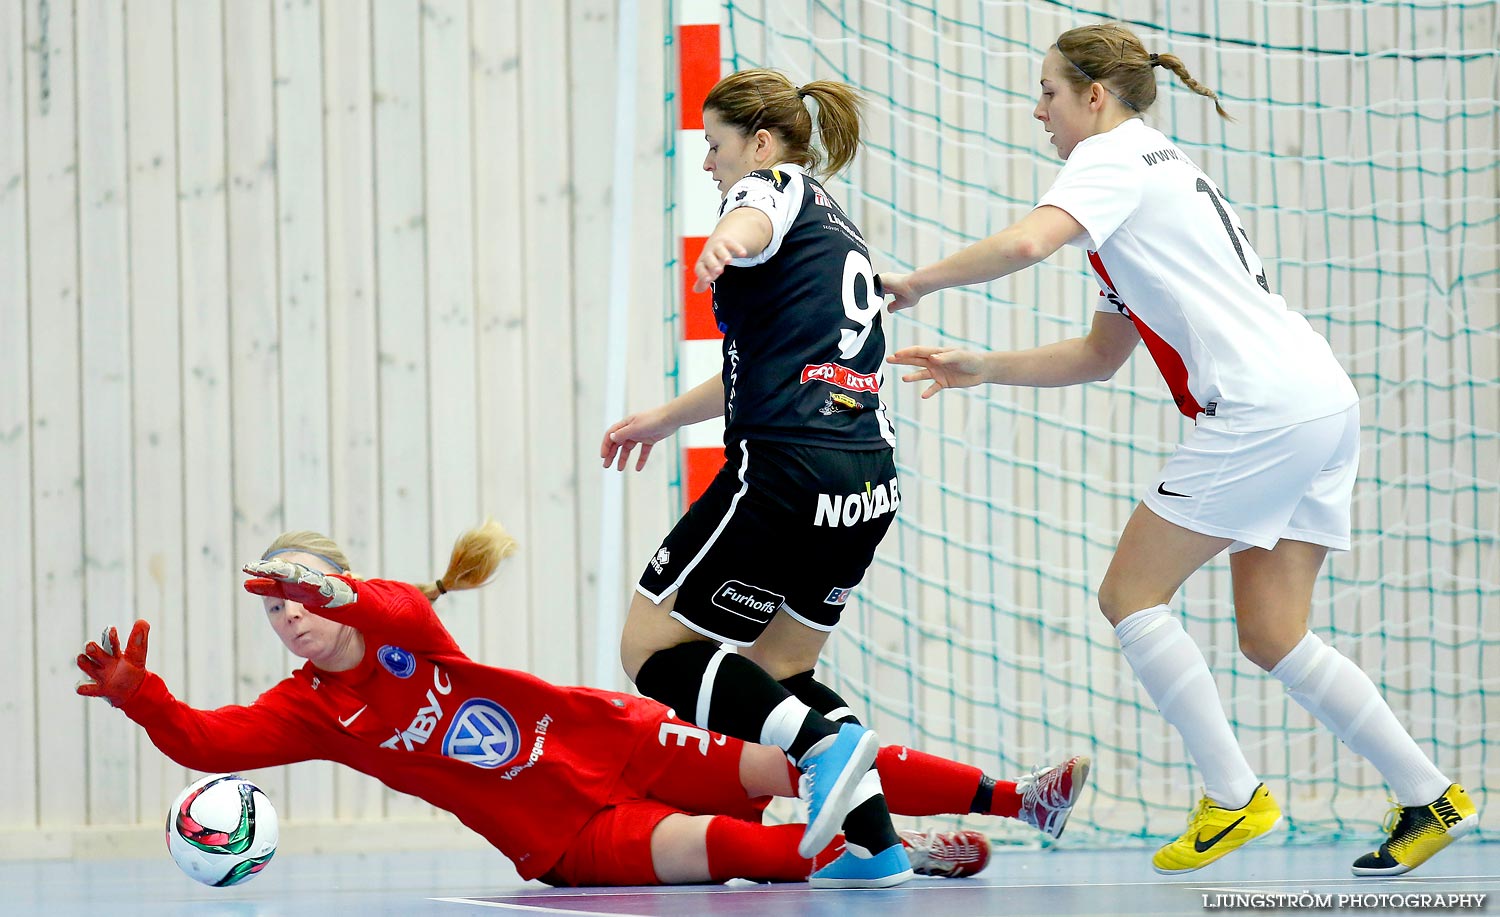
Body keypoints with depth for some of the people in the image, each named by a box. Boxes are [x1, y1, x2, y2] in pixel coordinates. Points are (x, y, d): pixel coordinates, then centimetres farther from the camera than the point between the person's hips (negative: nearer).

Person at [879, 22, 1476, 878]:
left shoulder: (1114, 155, -1)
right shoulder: (1163, 169, 28)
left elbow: (1029, 240, -22)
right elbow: (1099, 355, 30)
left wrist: (917, 282, -8)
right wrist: (980, 368, 24)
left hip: (1264, 409, -9)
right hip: (1324, 400, 9)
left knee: (1131, 594, -2)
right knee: (1272, 637, 10)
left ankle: (1234, 797, -3)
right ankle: (1432, 798, 8)